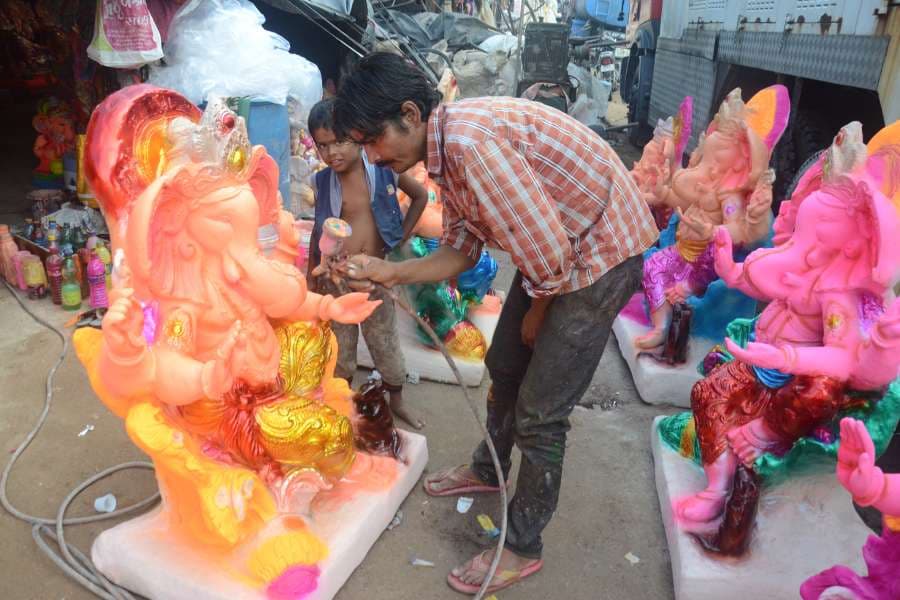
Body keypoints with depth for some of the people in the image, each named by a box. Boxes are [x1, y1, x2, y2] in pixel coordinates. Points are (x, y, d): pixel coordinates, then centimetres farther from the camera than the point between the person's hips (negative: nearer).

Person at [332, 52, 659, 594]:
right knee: (504, 366, 22)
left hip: (604, 250, -10)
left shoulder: (469, 140, -30)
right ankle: (488, 471, 47)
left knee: (539, 412, -3)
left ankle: (523, 549, 19)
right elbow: (462, 250, 6)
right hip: (554, 250, 10)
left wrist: (535, 315, -10)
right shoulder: (446, 148, 1)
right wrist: (388, 273, -6)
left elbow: (549, 252, -28)